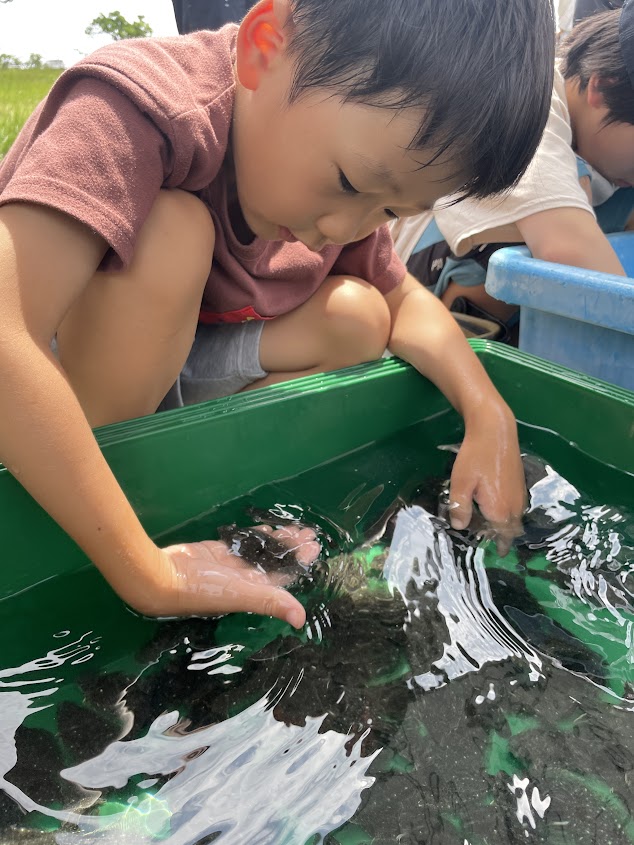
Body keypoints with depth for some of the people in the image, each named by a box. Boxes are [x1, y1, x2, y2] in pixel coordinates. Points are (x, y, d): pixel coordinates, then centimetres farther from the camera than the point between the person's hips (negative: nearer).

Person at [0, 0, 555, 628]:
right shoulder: (136, 107, -31)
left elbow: (403, 300, 2)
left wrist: (489, 415, -15)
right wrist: (148, 575, -39)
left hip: (160, 373, 6)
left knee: (357, 318, -8)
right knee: (171, 230, -33)